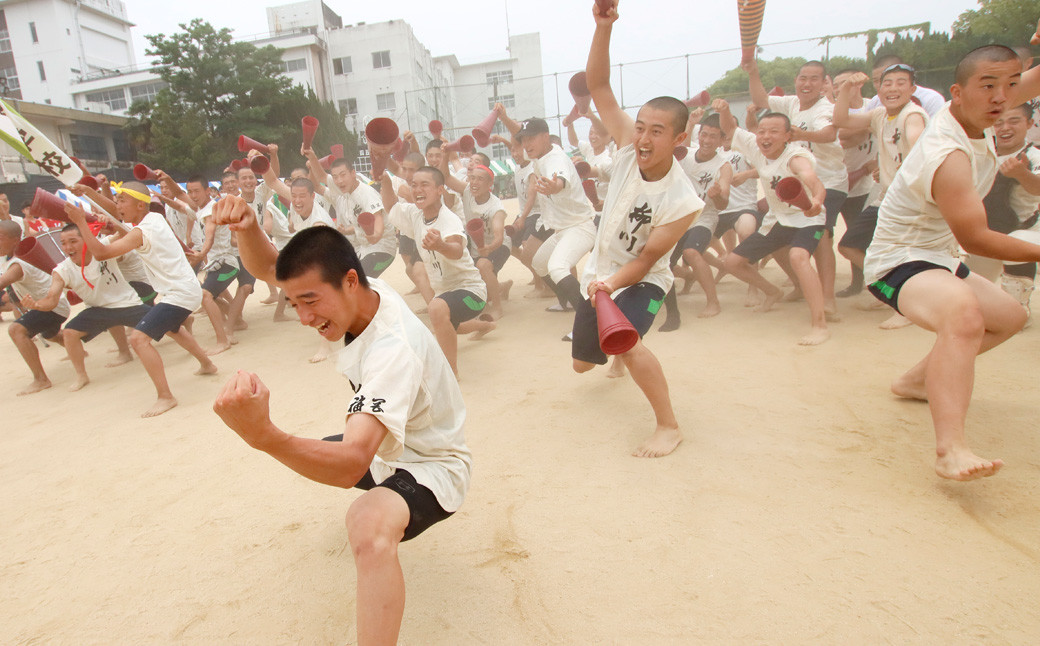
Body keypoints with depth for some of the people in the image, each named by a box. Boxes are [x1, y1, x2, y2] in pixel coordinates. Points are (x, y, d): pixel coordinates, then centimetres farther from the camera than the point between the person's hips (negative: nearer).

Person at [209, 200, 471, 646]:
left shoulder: (393, 349, -37)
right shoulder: (358, 293, -12)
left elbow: (352, 463, -46)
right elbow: (265, 267, -3)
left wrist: (263, 435, -61)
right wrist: (247, 227, -25)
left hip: (431, 466, -9)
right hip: (385, 448, 9)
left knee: (368, 524, -42)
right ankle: (385, 495, 53)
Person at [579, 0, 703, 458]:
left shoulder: (683, 201, -25)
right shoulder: (629, 145, -15)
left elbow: (647, 258, -22)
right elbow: (598, 86, -18)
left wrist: (610, 284, -36)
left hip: (641, 281, -5)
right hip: (599, 272, 6)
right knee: (583, 362, 18)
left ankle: (669, 426, -16)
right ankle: (622, 359, 56)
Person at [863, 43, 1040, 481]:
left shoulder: (975, 114, 0)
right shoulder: (948, 156, -28)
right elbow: (973, 238, -25)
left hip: (937, 255, 11)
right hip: (898, 262, -11)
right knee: (963, 314, -42)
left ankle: (918, 379, 36)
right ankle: (950, 450, -51)